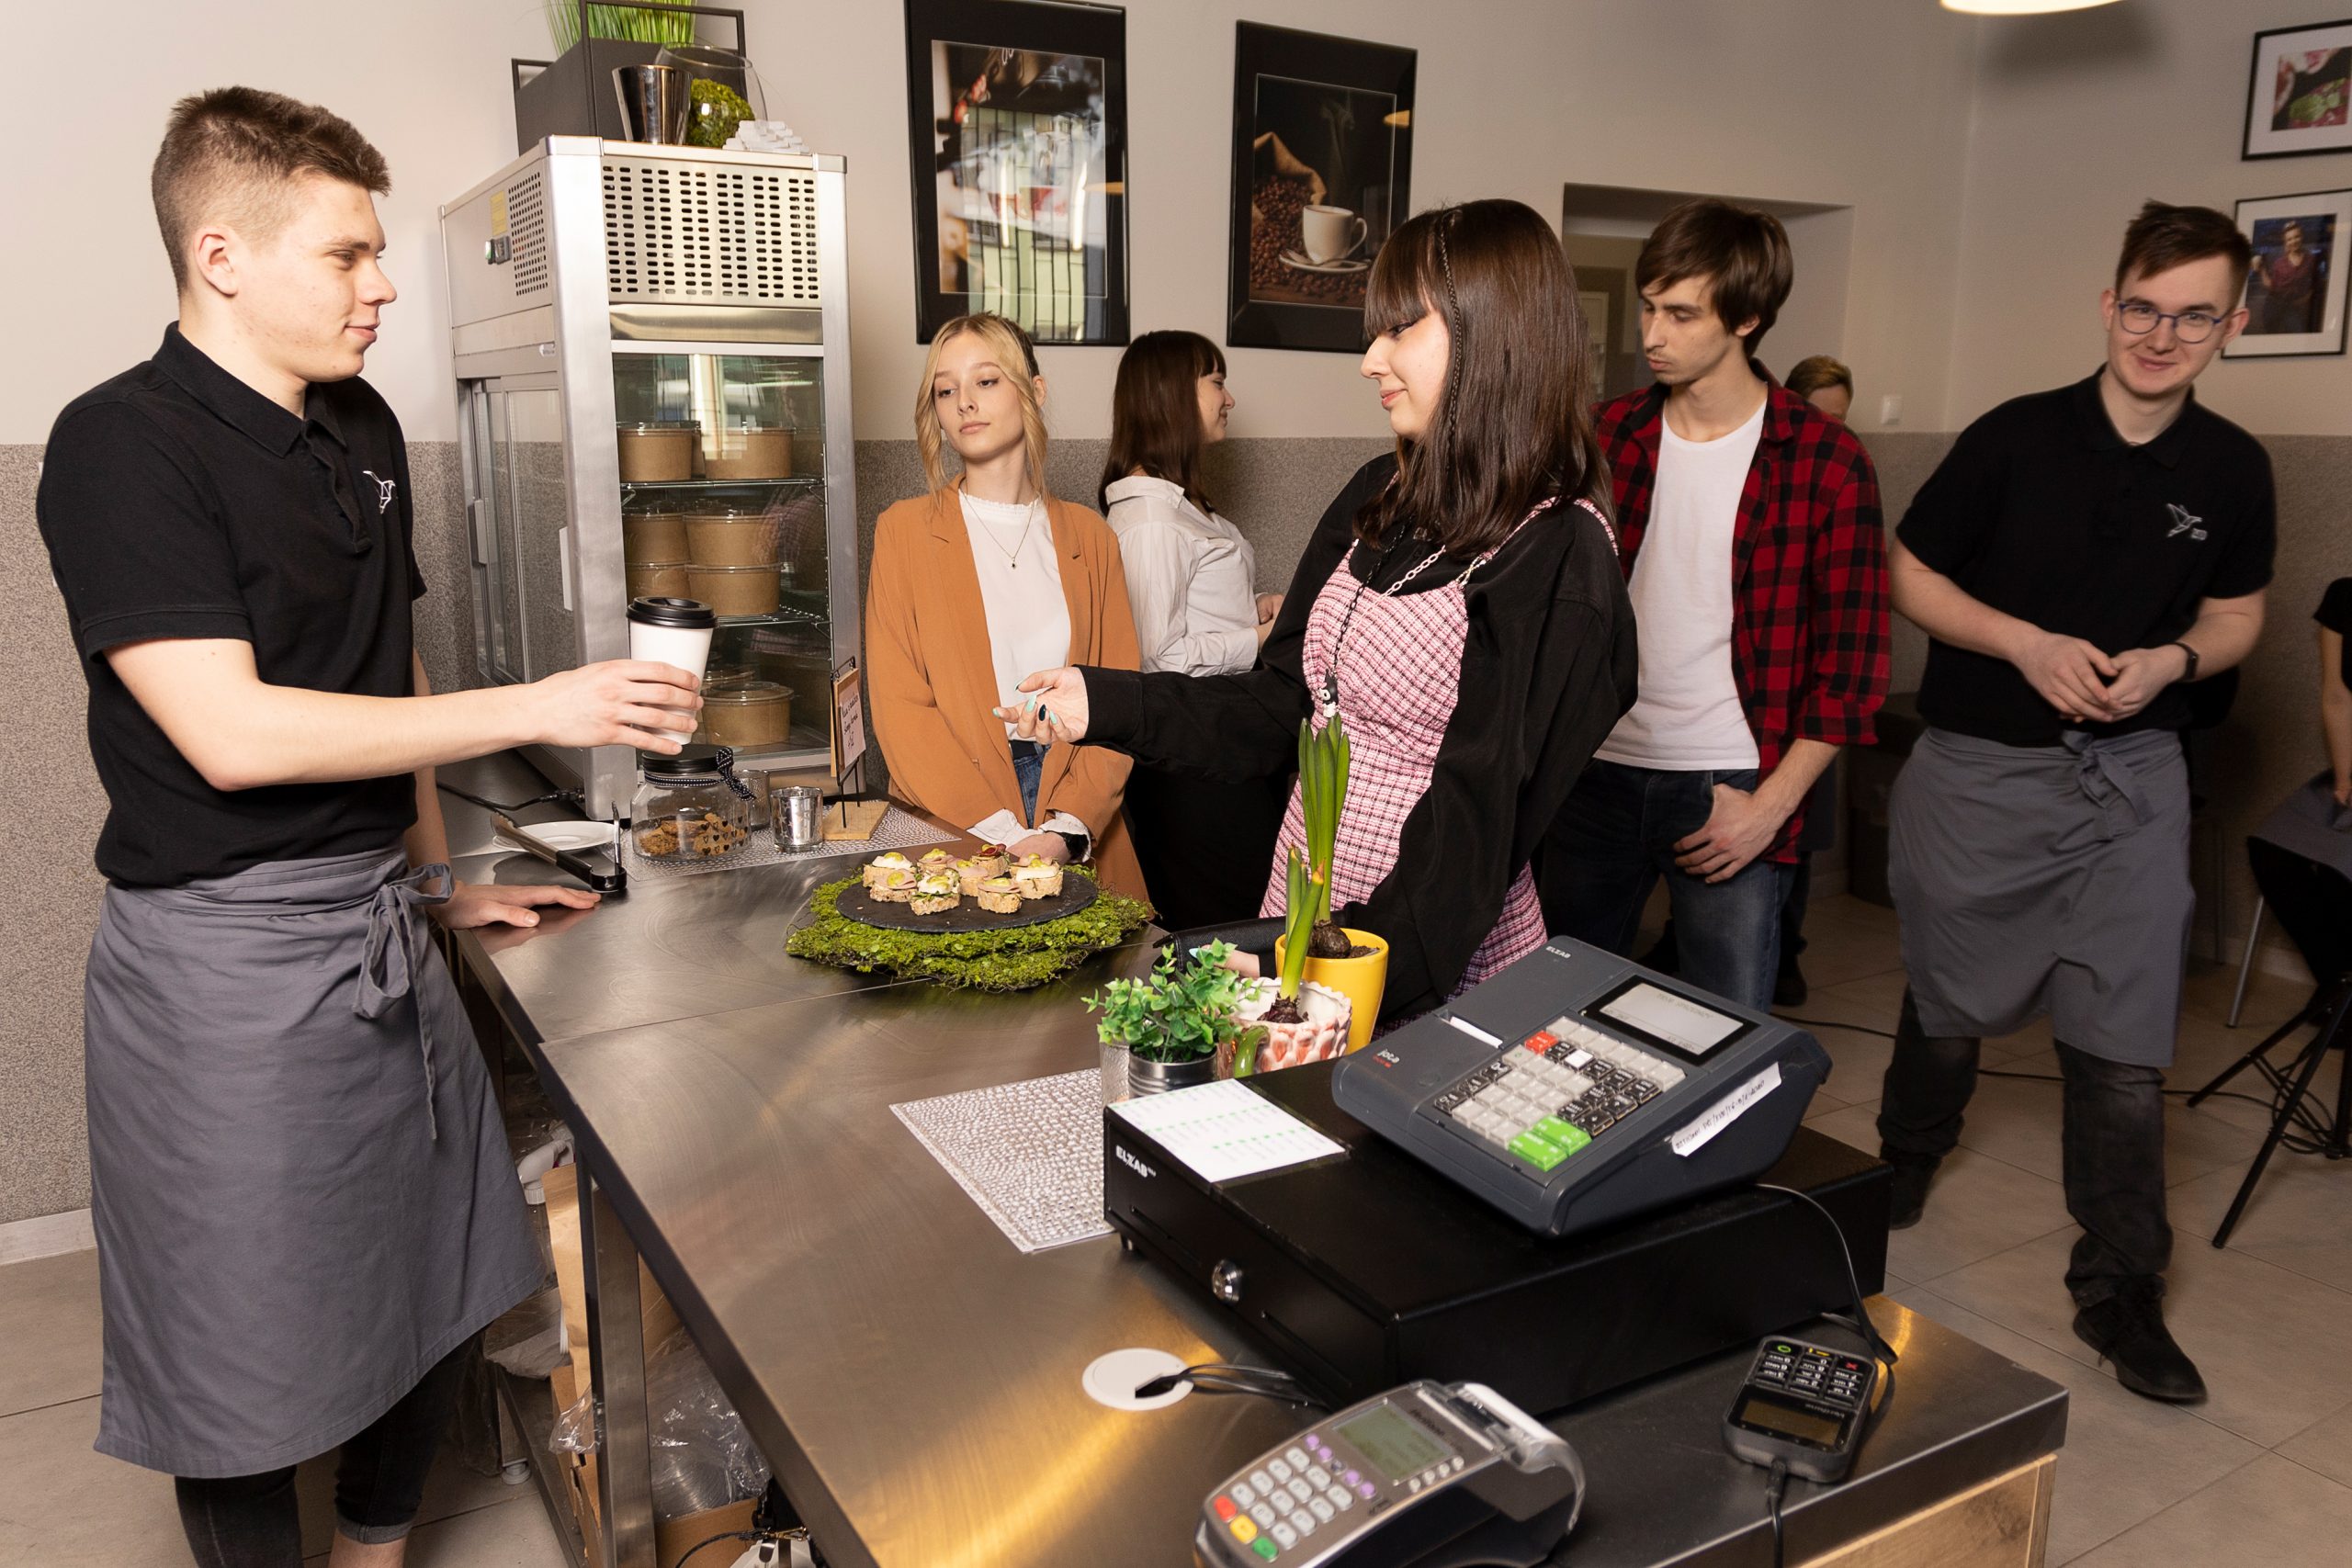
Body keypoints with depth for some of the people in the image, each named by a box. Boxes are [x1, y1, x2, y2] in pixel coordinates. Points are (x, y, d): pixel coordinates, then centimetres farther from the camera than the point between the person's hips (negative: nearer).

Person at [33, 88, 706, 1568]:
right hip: (226, 957, -7)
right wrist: (537, 708, -23)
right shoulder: (124, 444, -14)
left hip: (383, 928, 7)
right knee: (259, 1361, 7)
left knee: (441, 1288, 17)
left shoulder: (364, 430, 10)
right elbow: (231, 733, -23)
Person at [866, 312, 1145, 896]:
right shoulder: (904, 530, 3)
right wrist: (1001, 836, -14)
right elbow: (899, 709, -5)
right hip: (950, 842, -2)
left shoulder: (1089, 536, 9)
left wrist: (1069, 827, -12)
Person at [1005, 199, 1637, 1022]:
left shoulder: (1556, 560, -17)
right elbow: (1279, 707, 7)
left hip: (1432, 974, -6)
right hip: (1299, 915, 7)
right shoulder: (1380, 497, 6)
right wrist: (1108, 703, -2)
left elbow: (1482, 815, -20)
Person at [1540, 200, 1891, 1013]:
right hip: (1596, 769, 3)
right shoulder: (1605, 437, 4)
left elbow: (1853, 656, -3)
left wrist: (1773, 805, -9)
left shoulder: (1826, 459, -5)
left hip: (1730, 791, -3)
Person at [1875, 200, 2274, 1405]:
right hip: (1980, 769, -2)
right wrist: (2029, 643, -17)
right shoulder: (2015, 438, -8)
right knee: (1950, 1011, 14)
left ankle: (2120, 1292, 15)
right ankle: (1905, 1161, 44)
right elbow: (1908, 578, -2)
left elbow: (2235, 615, 13)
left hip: (2130, 777, 2)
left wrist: (2171, 659, -10)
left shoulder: (2233, 470, 2)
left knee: (2125, 1046, 0)